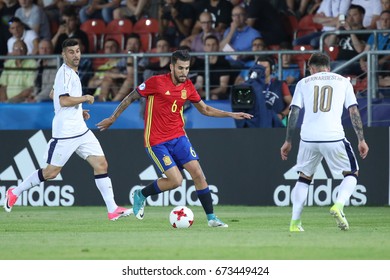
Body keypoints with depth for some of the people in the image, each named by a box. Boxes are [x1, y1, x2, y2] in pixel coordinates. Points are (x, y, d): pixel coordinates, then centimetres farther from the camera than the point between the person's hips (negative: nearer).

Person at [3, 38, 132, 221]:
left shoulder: (72, 72, 15)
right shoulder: (65, 72, -14)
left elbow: (54, 95, 28)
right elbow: (64, 100, -25)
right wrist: (85, 98, -11)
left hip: (80, 130, 9)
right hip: (65, 132, -9)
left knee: (101, 165, -1)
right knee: (51, 172, 0)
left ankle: (113, 209, -4)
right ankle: (15, 192, 18)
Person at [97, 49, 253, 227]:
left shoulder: (188, 86, 3)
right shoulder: (156, 82, -14)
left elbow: (205, 109, 17)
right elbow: (130, 98, -1)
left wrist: (231, 114, 7)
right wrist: (113, 118, 5)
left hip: (178, 136, 5)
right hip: (156, 141, -5)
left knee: (197, 173, -8)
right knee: (176, 180, -15)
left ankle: (211, 218, -1)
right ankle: (141, 195, 11)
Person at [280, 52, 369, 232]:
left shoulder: (304, 82, 14)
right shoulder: (343, 82, 13)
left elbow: (294, 113, 7)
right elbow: (354, 111, 6)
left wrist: (288, 141, 11)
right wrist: (361, 140, 7)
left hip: (308, 138, 2)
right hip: (334, 137, -2)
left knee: (304, 177, 20)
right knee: (352, 173, 15)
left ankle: (295, 222, 9)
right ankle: (338, 206, -12)